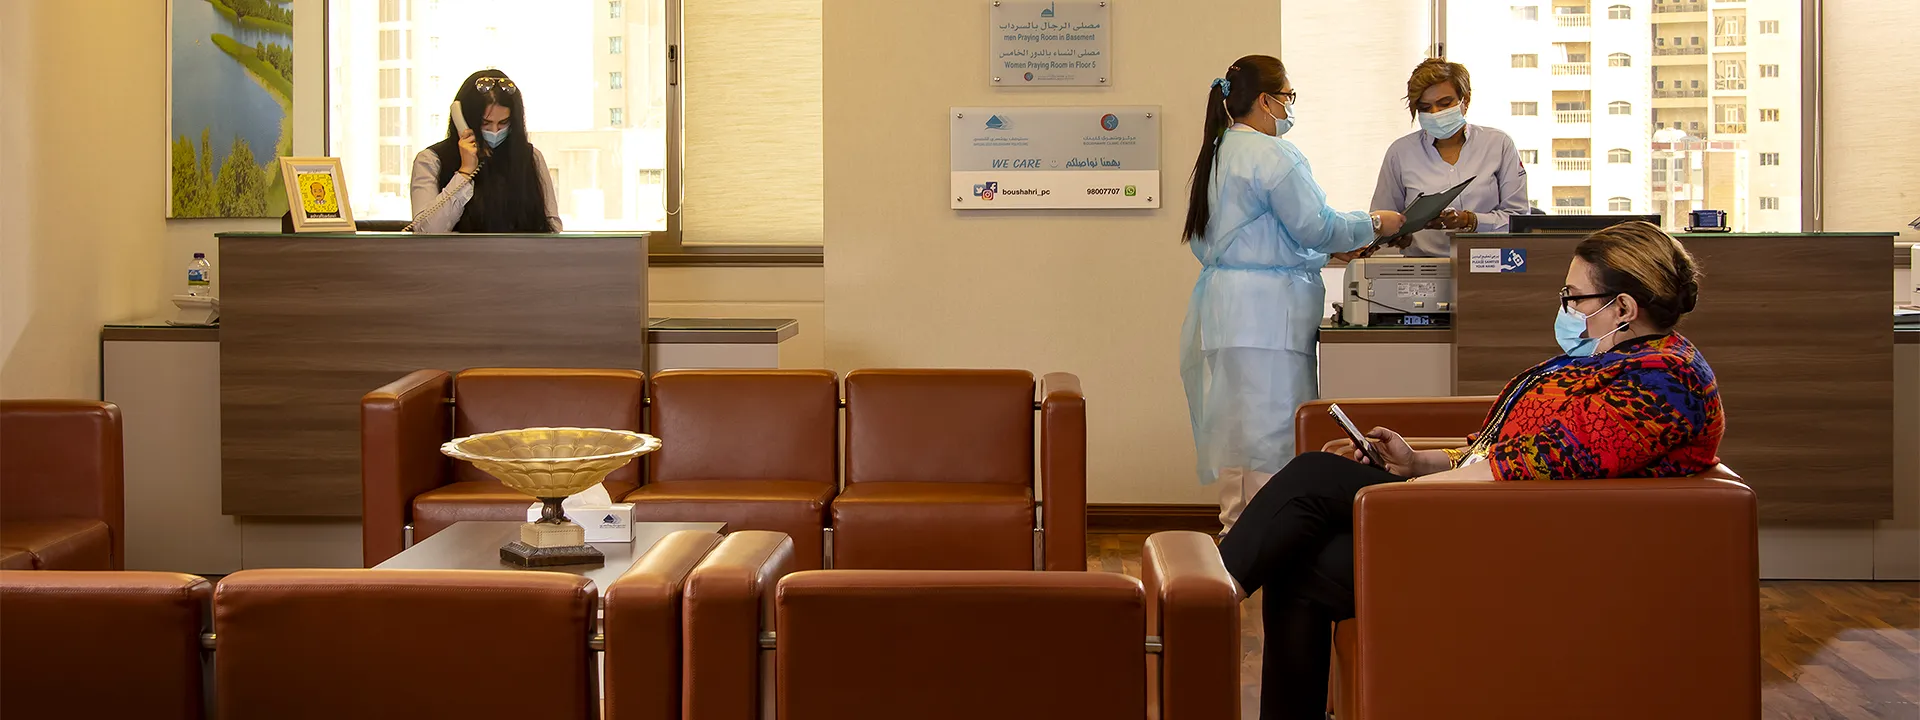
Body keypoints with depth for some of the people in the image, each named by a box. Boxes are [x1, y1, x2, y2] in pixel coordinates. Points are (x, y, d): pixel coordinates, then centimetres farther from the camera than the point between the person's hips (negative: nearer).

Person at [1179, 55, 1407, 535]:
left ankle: (1236, 527, 16)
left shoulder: (1217, 153, 18)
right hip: (1264, 311, -10)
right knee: (1269, 426, -8)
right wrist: (1375, 225, 3)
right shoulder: (1273, 155, -13)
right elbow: (1316, 226, -13)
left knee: (1235, 429, 12)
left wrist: (1327, 251, 23)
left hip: (1220, 305, 10)